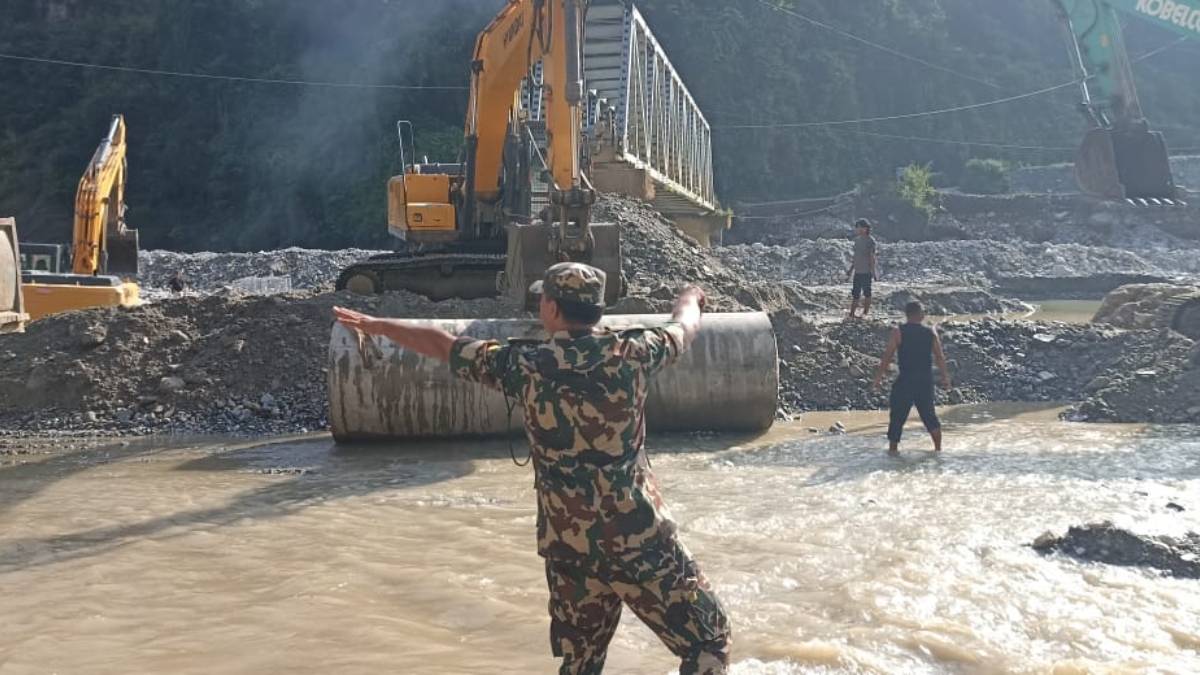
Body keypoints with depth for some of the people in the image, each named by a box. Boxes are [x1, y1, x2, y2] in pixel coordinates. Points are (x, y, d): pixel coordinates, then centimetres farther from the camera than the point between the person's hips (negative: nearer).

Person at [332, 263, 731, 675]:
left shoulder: (524, 365, -5)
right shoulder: (629, 353, -6)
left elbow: (441, 345, 9)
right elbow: (683, 330, 16)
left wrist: (375, 326, 25)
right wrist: (689, 299, 40)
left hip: (570, 548, 2)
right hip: (640, 541, -2)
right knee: (707, 642, 8)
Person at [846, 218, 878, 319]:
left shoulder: (870, 241, -12)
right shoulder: (857, 239, 9)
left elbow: (872, 257, -13)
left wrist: (873, 271, -15)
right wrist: (851, 269, 18)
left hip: (866, 272, -7)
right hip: (857, 271, 7)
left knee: (867, 293, 4)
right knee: (855, 293, 9)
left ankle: (865, 314, 11)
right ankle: (852, 314, 13)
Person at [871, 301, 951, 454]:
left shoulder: (898, 331, -6)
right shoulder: (931, 332, 3)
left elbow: (888, 355, -8)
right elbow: (940, 357, 7)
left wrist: (878, 376, -1)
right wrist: (945, 376, 19)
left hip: (905, 380, -3)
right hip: (926, 381, 3)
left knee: (897, 416, 5)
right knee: (929, 414, 16)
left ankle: (893, 448, 7)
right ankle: (938, 448, 19)